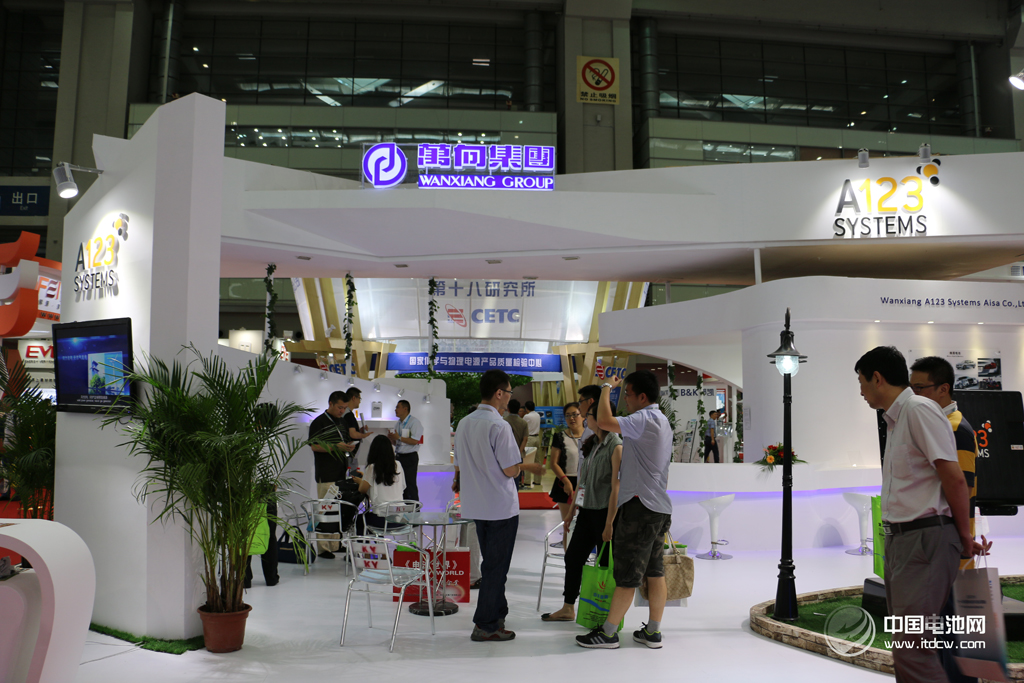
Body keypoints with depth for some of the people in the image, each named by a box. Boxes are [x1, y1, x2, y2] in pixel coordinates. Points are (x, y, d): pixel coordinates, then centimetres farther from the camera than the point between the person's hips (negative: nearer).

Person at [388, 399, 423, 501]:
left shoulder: (414, 422, -9)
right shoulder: (399, 423, 17)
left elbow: (415, 441, -20)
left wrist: (399, 438, -18)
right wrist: (391, 438, 1)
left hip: (410, 457, -8)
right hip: (399, 456, 8)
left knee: (410, 485, -8)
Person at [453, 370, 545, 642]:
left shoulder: (464, 423, 5)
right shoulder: (499, 426, -19)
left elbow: (459, 465, 12)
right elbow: (510, 470, -19)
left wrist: (459, 481, 32)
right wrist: (524, 465, 3)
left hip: (475, 506, 8)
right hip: (501, 506, -8)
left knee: (491, 564, 21)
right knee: (496, 567, 3)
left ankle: (496, 613, 33)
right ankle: (486, 626, 10)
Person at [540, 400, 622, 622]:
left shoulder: (616, 447, -14)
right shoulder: (591, 444, 11)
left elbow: (616, 488, -17)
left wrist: (609, 524, -20)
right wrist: (571, 512, 17)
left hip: (604, 511, -8)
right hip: (587, 511, 8)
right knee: (572, 556, 12)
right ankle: (568, 608, 25)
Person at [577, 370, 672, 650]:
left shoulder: (645, 419, -17)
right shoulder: (662, 421, 17)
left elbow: (605, 421, -29)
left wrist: (607, 387, -15)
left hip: (640, 506, -10)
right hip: (660, 507, 10)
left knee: (627, 574, -2)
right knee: (655, 571, 12)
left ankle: (608, 633, 6)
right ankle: (653, 632, 19)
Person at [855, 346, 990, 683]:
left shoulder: (920, 409, -12)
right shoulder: (895, 419, 17)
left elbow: (954, 478, -15)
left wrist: (965, 537, -5)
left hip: (925, 539, -10)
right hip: (898, 539, 10)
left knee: (911, 650, -13)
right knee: (906, 641, 15)